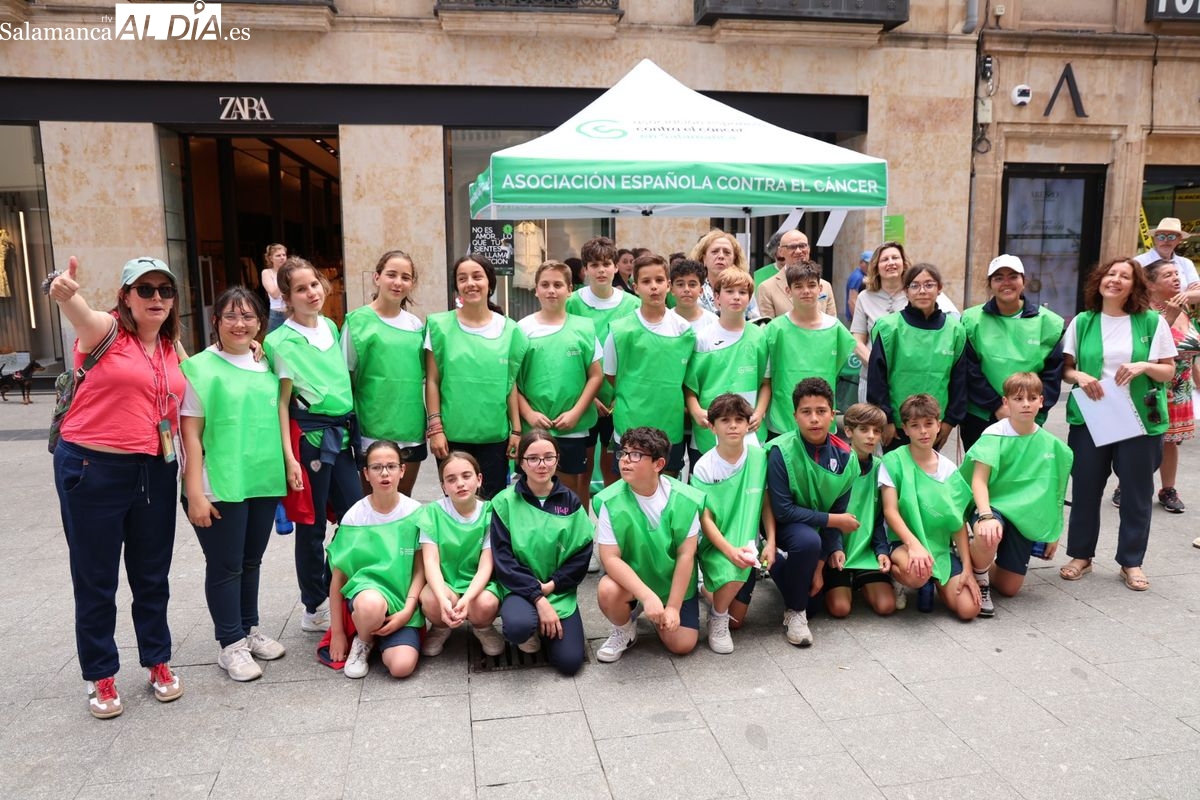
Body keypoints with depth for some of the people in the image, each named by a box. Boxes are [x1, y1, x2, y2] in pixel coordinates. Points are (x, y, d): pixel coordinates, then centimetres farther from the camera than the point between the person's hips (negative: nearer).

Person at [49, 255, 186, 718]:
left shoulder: (172, 347, 7)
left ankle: (158, 662, 31)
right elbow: (81, 315, -35)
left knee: (152, 575, 15)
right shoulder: (106, 330, -10)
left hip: (155, 471, 5)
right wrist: (65, 295, -57)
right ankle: (101, 677, 25)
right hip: (92, 470, -4)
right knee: (95, 579, 8)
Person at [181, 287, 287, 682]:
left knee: (251, 561, 17)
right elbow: (191, 434, -9)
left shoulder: (267, 366, 9)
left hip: (264, 482, 5)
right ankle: (231, 645, 18)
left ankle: (250, 629, 33)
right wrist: (195, 492, -13)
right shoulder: (200, 368, -7)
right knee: (225, 565, 5)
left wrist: (288, 468, 11)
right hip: (219, 485, -5)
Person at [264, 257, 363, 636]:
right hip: (310, 434, -6)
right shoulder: (282, 341, -9)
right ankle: (315, 610, 19)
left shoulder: (332, 327, 10)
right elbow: (282, 403, -9)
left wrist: (351, 431, 14)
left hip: (343, 432, 6)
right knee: (312, 526, 5)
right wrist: (289, 457, -13)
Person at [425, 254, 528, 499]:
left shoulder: (508, 329, 4)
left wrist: (516, 430, 4)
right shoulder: (439, 325, -1)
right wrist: (435, 428, -5)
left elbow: (511, 384, 6)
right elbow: (432, 381, 0)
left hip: (495, 436, 1)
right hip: (452, 435, -1)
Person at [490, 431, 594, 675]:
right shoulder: (505, 502, -6)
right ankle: (530, 632, 3)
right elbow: (502, 558, -10)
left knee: (570, 662, -14)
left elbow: (582, 555, 0)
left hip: (560, 591, 2)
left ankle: (545, 629, 18)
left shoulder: (570, 501, 0)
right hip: (520, 588, -2)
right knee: (518, 627, -35)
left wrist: (551, 585, -13)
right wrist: (538, 598, -18)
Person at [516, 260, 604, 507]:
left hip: (572, 427, 0)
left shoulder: (584, 327, 2)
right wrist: (528, 414, -10)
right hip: (532, 428, 0)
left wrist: (575, 413, -8)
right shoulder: (523, 328, 1)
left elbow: (596, 375, 1)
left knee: (569, 490, 10)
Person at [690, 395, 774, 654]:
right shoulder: (704, 467, -11)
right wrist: (730, 551, -23)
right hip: (715, 543, -3)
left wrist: (770, 542, -5)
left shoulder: (759, 457, -4)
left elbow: (766, 503, 4)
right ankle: (717, 619, 0)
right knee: (733, 574, -32)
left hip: (746, 542, 3)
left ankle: (712, 591, 27)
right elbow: (705, 519, -12)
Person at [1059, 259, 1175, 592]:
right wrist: (1079, 376, -14)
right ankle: (1081, 555, 22)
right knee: (1085, 490, 6)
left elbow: (1169, 370, 2)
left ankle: (1131, 562, 20)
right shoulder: (1081, 322, 3)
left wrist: (1144, 367, -17)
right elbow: (1065, 368, 7)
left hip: (1140, 420, -1)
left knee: (1137, 494, 6)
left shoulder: (1152, 322, 0)